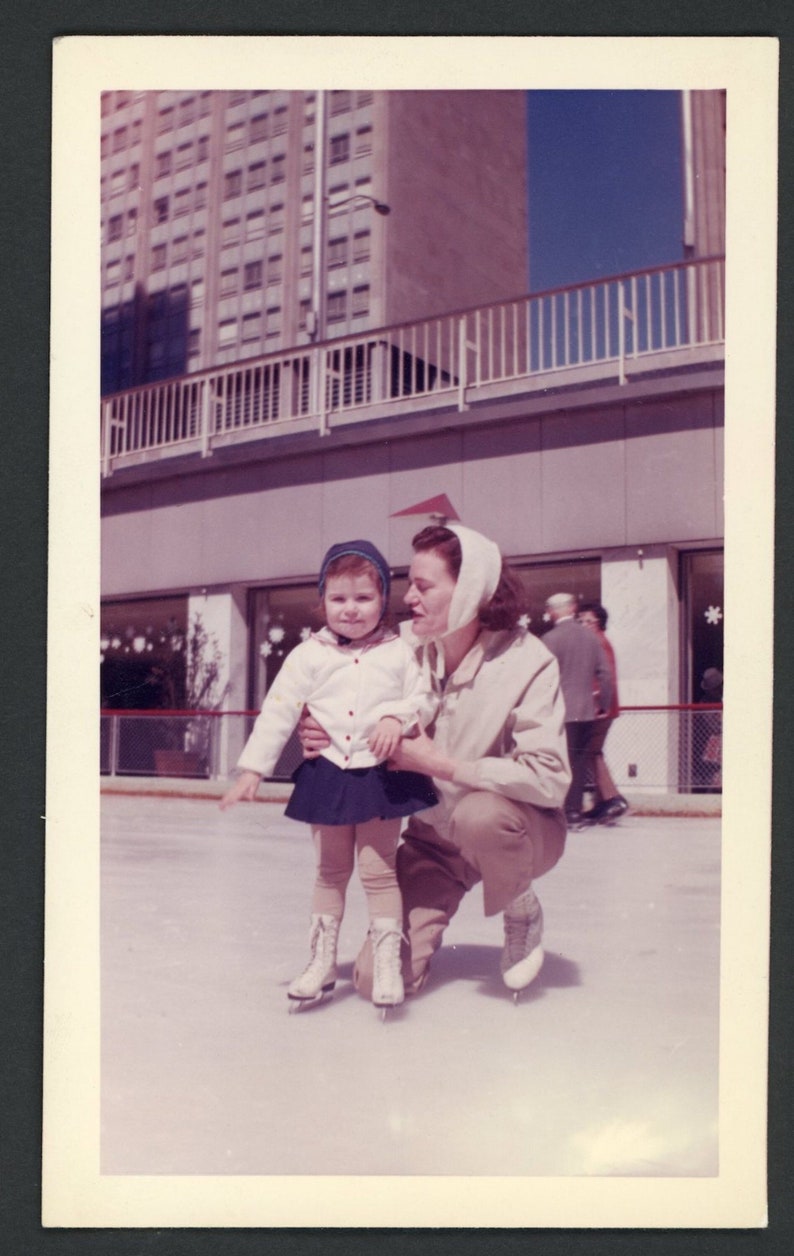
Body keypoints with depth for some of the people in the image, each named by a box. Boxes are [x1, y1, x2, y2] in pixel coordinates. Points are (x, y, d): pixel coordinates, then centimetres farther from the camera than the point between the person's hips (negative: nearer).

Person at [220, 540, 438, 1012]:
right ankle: (322, 962, 23)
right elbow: (278, 712, 0)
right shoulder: (308, 655, 0)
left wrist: (398, 717, -20)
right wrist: (253, 768, -3)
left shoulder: (400, 653, -1)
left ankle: (388, 962, 11)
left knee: (379, 869, 1)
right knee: (330, 872, 13)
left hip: (382, 775, -2)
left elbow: (424, 700, 1)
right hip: (327, 774, 2)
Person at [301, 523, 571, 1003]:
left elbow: (549, 779, -31)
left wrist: (437, 763, -31)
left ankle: (522, 914, -6)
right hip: (435, 835, 3)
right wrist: (322, 738, -19)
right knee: (378, 978, -10)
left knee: (479, 815, -39)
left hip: (519, 829, -3)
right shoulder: (407, 648, -12)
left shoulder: (527, 661, -23)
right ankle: (432, 916, 25)